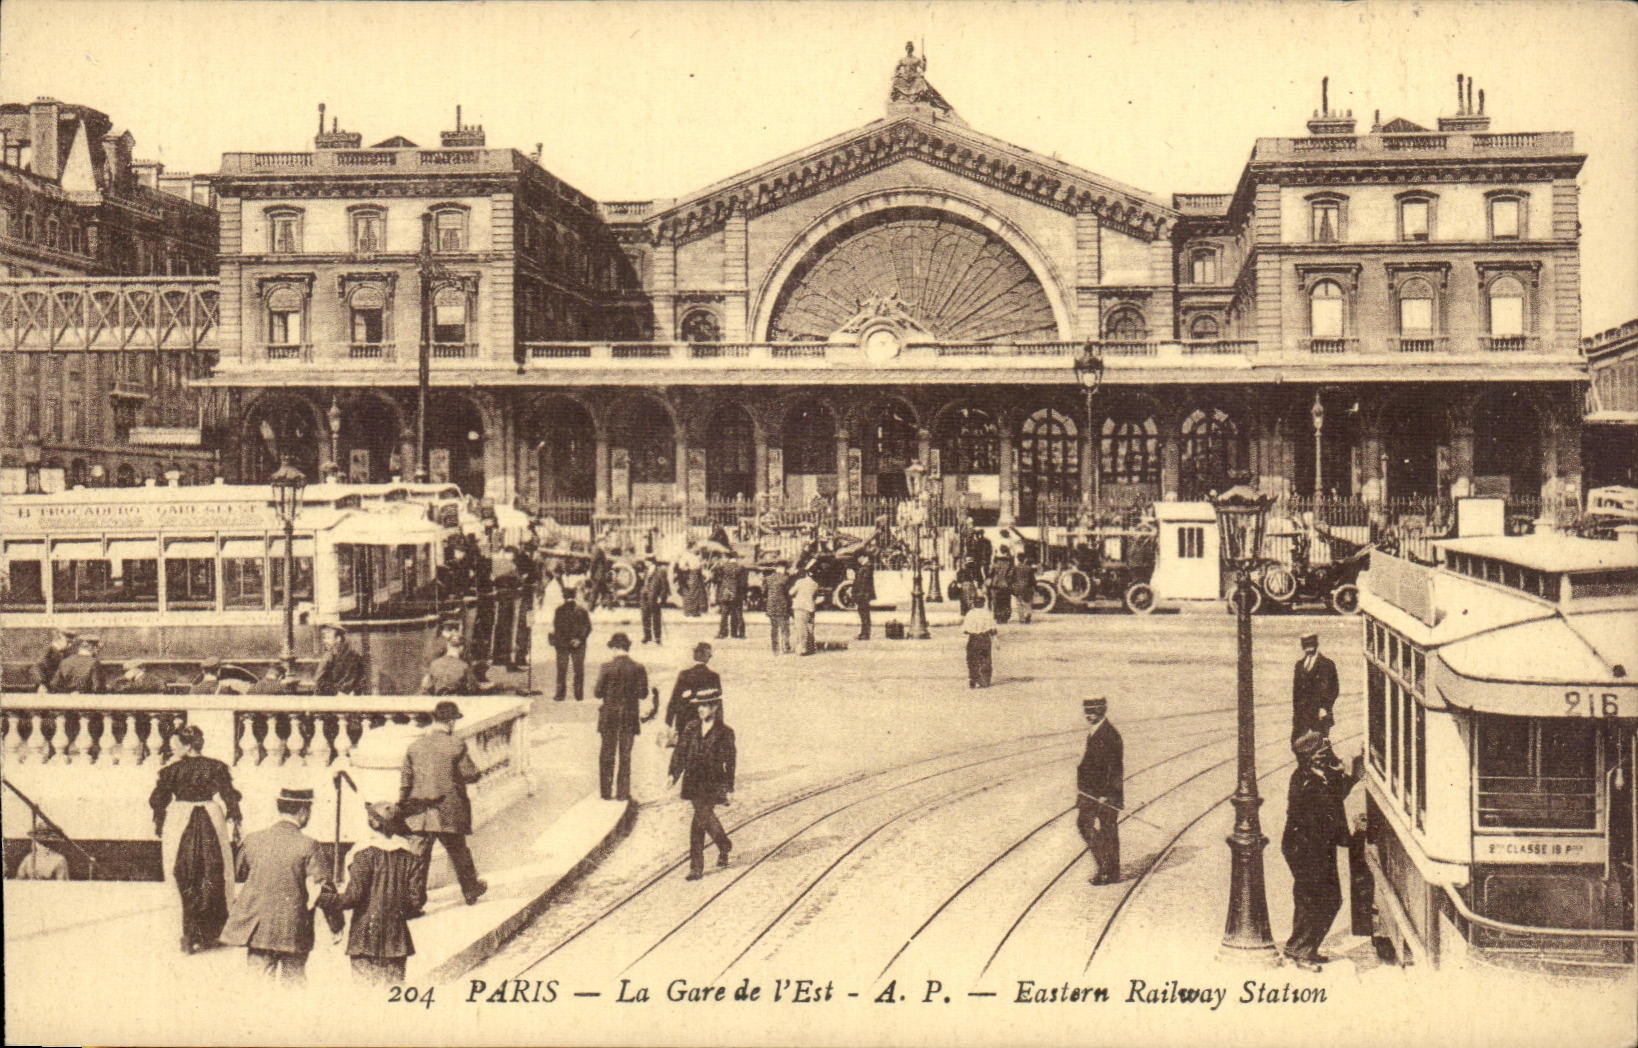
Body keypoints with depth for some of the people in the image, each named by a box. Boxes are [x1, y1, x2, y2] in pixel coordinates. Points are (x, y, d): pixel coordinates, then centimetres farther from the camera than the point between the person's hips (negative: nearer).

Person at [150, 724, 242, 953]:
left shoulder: (172, 769, -5)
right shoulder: (216, 767, -2)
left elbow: (158, 800, 0)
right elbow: (229, 798, -3)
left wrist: (158, 824, 15)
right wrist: (234, 823, 6)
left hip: (180, 825, -1)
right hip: (211, 823, 1)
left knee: (186, 882, 6)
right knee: (213, 878, 12)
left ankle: (191, 936, 2)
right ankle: (210, 933, 18)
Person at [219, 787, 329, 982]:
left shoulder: (253, 840, 2)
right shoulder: (308, 845, -10)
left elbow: (240, 879, 12)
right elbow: (315, 890, -12)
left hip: (255, 929, 3)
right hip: (293, 933, -3)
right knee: (294, 985, 7)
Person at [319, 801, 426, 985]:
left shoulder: (365, 851, -9)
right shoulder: (410, 853, 3)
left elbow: (354, 894, -12)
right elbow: (417, 898, 3)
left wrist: (329, 902, 3)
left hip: (366, 933, -4)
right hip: (397, 935, 4)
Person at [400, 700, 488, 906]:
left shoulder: (414, 746, 2)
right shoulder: (456, 745, -11)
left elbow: (405, 780, 5)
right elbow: (471, 775, -8)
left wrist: (402, 808, 14)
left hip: (421, 813, 3)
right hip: (450, 812, -3)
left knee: (420, 854, 8)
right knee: (458, 852, 13)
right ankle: (471, 890, 28)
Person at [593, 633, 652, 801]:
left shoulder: (607, 667, -11)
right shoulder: (638, 668, -7)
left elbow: (598, 692, -9)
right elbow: (643, 694, -6)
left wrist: (594, 690, 13)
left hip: (609, 715, -1)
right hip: (630, 716, 1)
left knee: (607, 754, 11)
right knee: (625, 754, 9)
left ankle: (607, 791, 12)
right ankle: (623, 792, 9)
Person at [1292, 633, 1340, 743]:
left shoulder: (1327, 665, 0)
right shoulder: (1299, 665, 16)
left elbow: (1333, 689, -3)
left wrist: (1325, 708, -13)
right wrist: (1295, 710, 11)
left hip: (1319, 713, -5)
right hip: (1301, 713, 5)